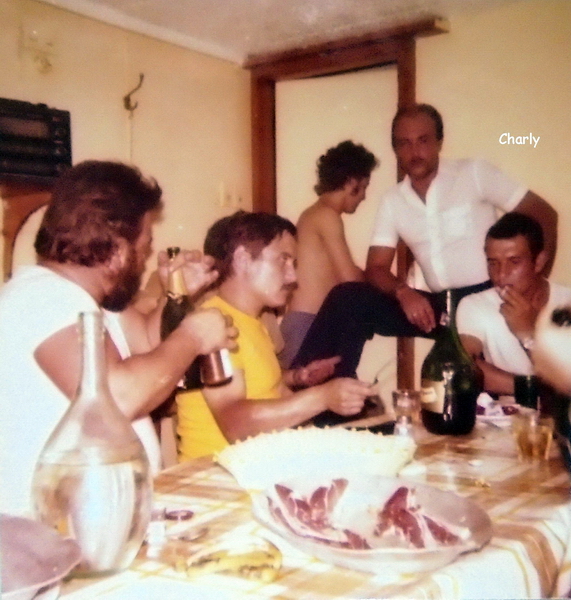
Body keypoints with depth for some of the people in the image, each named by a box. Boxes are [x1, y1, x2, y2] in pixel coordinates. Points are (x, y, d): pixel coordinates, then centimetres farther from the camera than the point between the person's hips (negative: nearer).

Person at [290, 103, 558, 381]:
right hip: (440, 306, 4)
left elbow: (544, 215, -1)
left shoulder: (475, 173, -3)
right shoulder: (392, 201, 8)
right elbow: (376, 269, 4)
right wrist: (404, 292, -19)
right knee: (348, 299, -13)